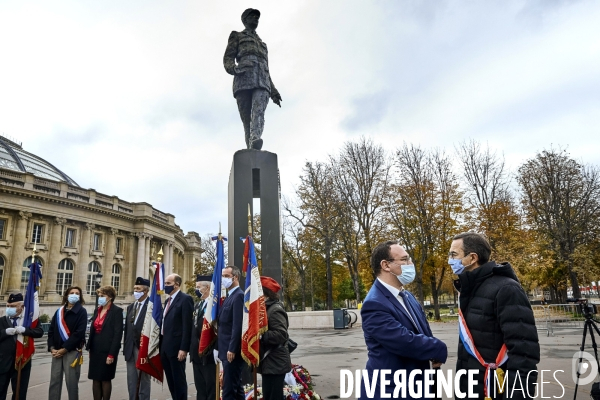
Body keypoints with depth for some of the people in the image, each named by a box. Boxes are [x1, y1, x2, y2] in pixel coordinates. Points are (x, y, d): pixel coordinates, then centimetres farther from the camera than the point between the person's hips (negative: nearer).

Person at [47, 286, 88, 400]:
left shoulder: (81, 312, -3)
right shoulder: (59, 312, 13)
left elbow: (79, 333, -11)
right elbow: (51, 331, 10)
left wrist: (64, 349, -14)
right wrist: (52, 348, -4)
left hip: (72, 351, -5)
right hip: (57, 351, 5)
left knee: (71, 382, 0)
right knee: (54, 381, 7)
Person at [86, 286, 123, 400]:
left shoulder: (117, 311, -11)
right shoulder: (97, 311, 10)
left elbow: (118, 333, -15)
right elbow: (92, 330, 14)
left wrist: (111, 354, -18)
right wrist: (89, 348, 7)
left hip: (107, 351, -6)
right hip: (95, 350, 6)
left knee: (105, 379, 3)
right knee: (95, 379, 10)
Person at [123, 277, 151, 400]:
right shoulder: (130, 307, 13)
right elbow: (127, 328, 15)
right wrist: (125, 346, 10)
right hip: (131, 348, 7)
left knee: (144, 378, 3)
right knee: (131, 379, 15)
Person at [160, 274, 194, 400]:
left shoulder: (185, 299, -12)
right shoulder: (168, 300, 16)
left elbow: (187, 325, -17)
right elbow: (166, 324, 17)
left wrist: (183, 348, -20)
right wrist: (162, 345, 12)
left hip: (176, 347, -8)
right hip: (165, 347, 9)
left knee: (179, 380, 1)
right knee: (171, 380, 15)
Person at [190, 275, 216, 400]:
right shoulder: (197, 305, 14)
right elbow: (194, 328, 16)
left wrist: (213, 350, -17)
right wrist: (192, 350, 14)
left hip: (208, 353, -9)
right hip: (197, 354, 9)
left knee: (211, 388, 1)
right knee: (200, 388, 16)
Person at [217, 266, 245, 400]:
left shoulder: (239, 296, -15)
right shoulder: (230, 296, 15)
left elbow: (238, 325, -21)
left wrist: (232, 349, -22)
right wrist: (220, 348, 16)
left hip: (232, 350, -10)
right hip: (227, 349, 10)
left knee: (229, 389, -5)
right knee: (236, 386, 16)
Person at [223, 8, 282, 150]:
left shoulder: (262, 44, 38)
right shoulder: (236, 36, 24)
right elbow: (228, 58, 10)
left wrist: (273, 91, 19)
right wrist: (233, 69, -15)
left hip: (262, 83, 2)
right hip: (244, 81, -2)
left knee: (258, 112, -27)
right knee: (247, 120, -11)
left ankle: (255, 141, -49)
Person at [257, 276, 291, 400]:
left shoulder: (275, 310, -16)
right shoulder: (266, 308, 15)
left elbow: (281, 335, -24)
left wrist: (261, 335, -23)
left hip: (275, 364, -10)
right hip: (269, 362, 10)